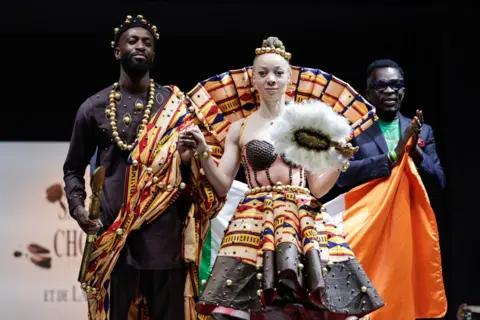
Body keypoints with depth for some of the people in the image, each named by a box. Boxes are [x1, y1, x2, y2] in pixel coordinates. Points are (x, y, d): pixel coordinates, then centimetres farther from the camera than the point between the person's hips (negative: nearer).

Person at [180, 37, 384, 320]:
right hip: (255, 222, 0)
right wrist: (203, 153, -7)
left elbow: (318, 188, 7)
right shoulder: (239, 129, 12)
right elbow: (222, 186, 7)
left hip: (304, 219, 0)